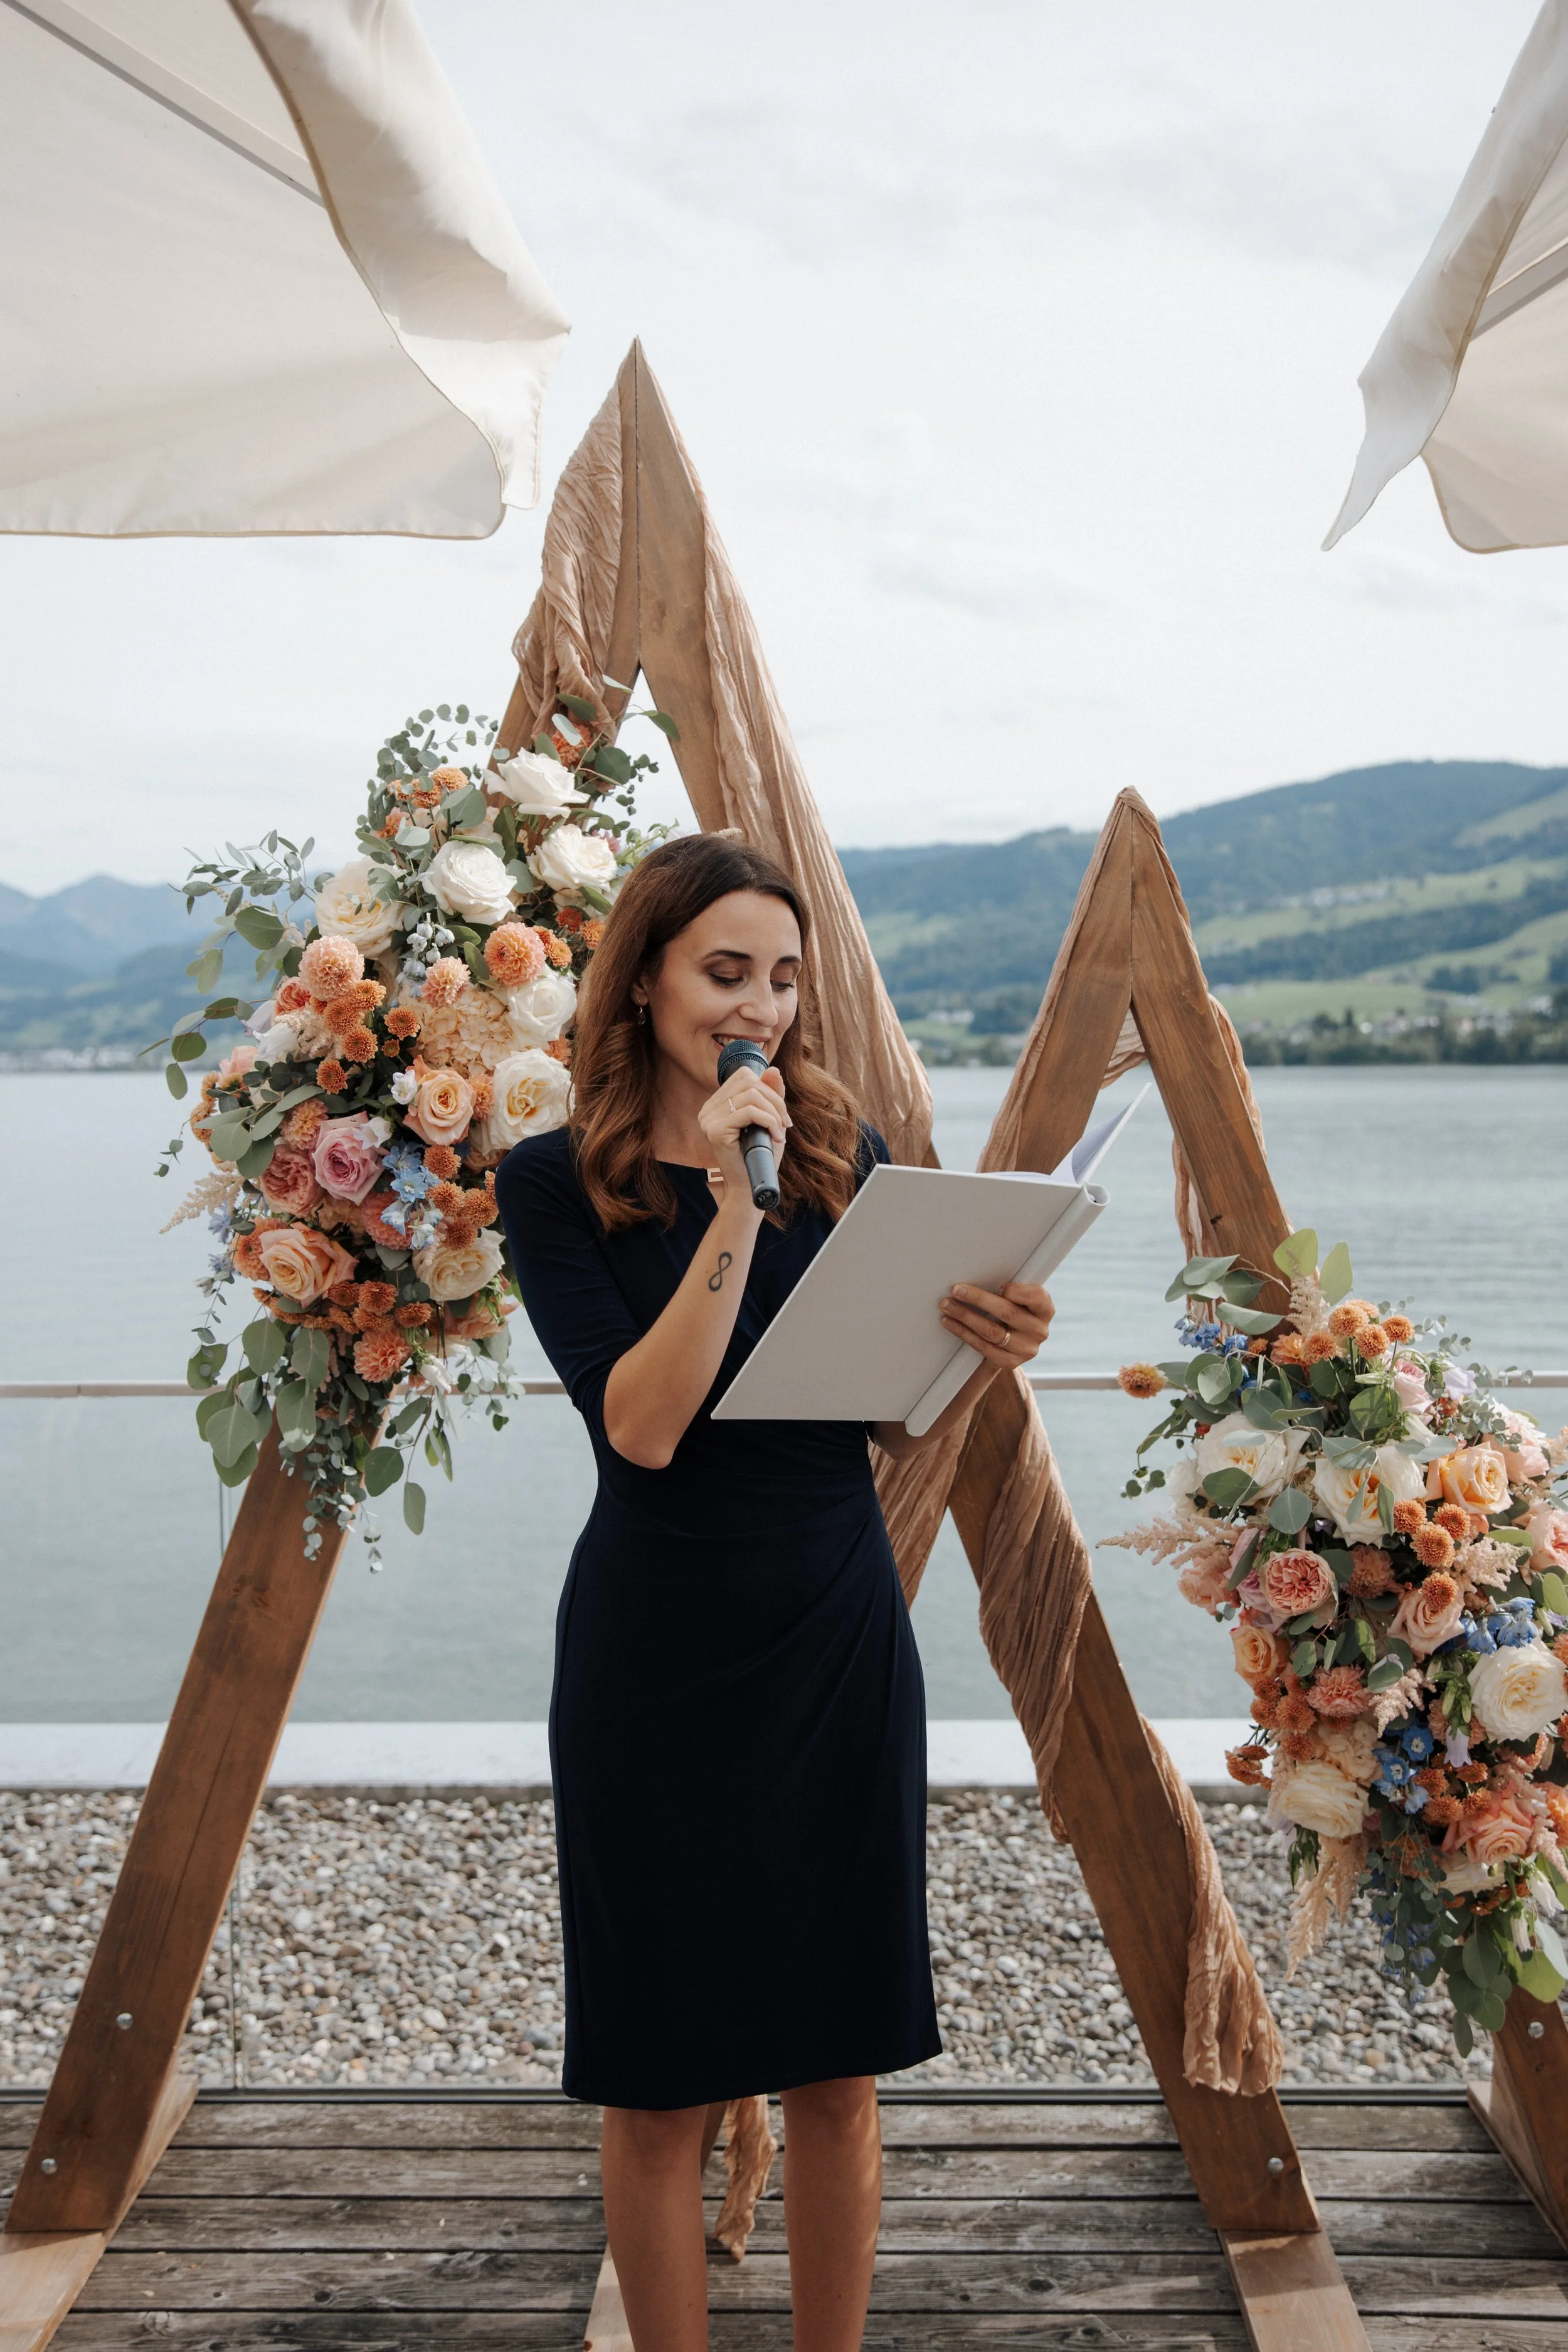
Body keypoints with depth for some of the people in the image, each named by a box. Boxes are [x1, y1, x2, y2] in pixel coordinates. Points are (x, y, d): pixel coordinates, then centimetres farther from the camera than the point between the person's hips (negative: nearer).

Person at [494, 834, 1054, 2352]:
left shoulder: (844, 1156, 3)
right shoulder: (556, 1184, -6)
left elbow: (904, 1426, 5)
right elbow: (641, 1424, -18)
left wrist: (984, 1358, -15)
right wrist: (732, 1206, -23)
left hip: (839, 1643, 3)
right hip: (656, 1660, -2)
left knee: (838, 2068, 13)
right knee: (657, 2081, 10)